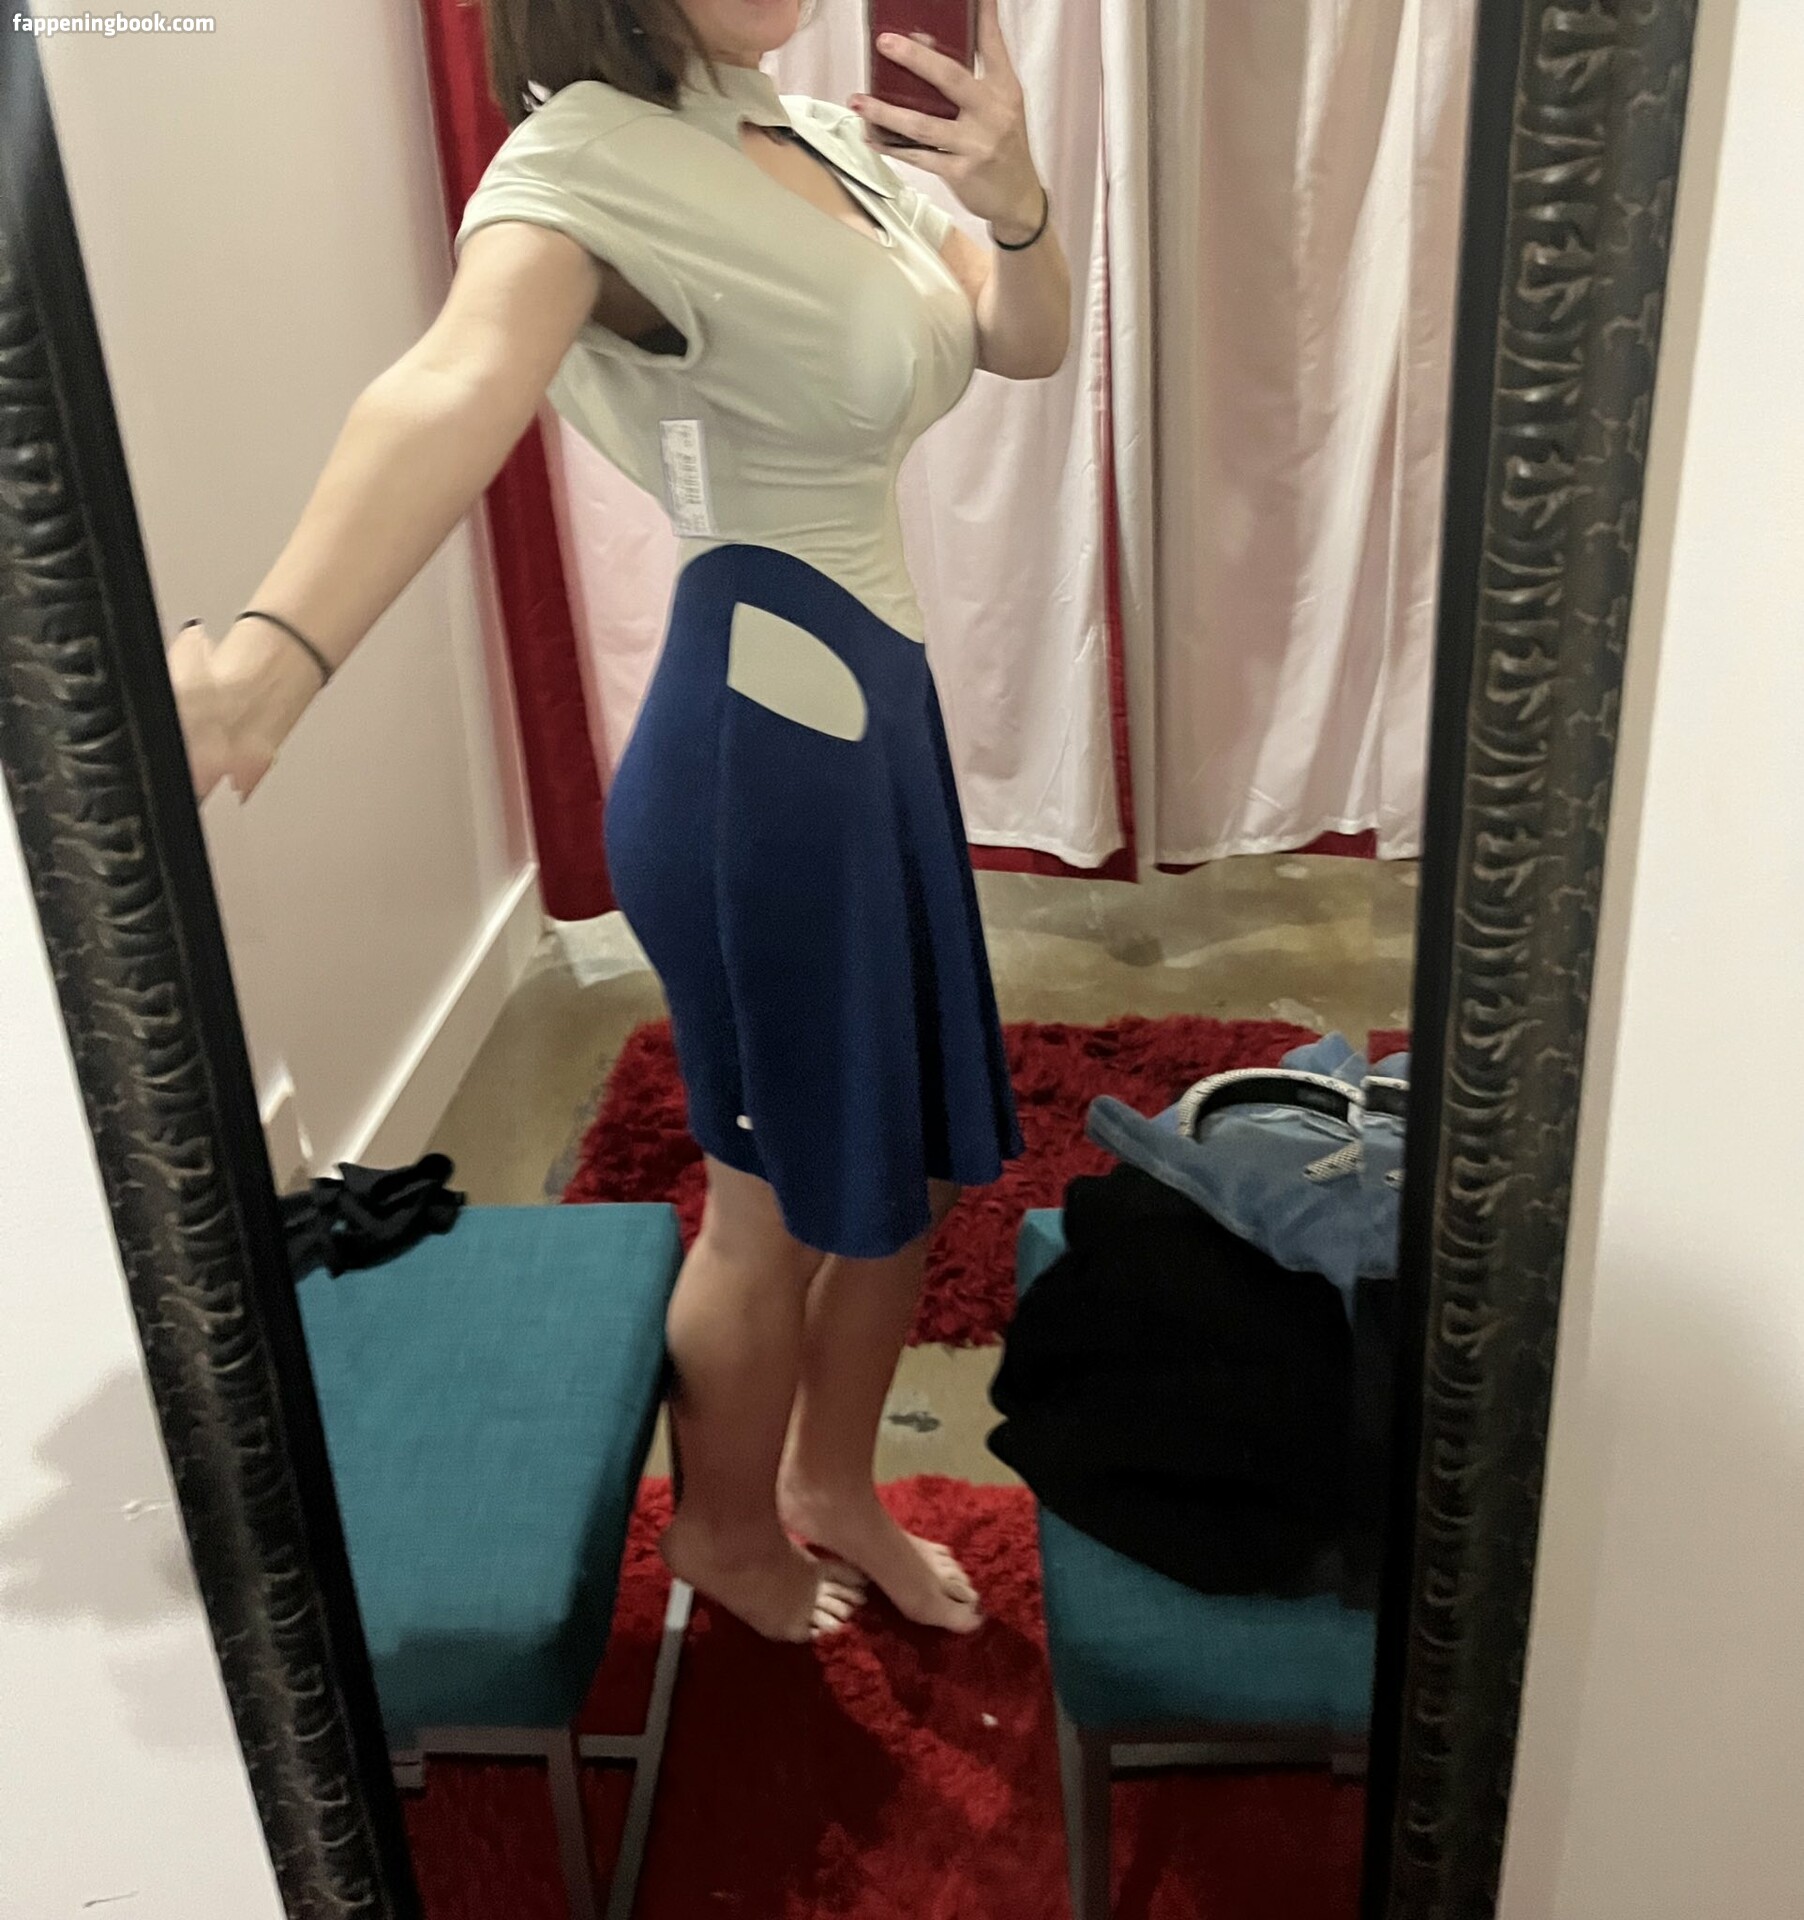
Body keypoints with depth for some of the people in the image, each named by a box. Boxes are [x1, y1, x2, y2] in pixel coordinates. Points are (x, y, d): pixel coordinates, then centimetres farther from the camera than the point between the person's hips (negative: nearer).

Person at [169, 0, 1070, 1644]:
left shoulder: (831, 135, 9)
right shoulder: (591, 162, -17)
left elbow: (1026, 343, 11)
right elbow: (455, 391, -37)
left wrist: (1010, 190, -12)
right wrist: (275, 650, -56)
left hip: (874, 708, 8)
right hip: (759, 743, -8)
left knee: (920, 1161, 19)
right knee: (786, 1205, 9)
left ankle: (833, 1484, 43)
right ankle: (726, 1528, 38)